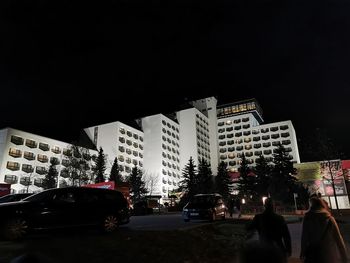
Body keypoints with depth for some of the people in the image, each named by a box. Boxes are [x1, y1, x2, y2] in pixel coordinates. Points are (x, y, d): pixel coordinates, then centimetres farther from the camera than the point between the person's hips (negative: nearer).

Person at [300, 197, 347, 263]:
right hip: (330, 255, 0)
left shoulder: (307, 219, -6)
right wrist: (344, 257, 4)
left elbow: (304, 238, -4)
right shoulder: (329, 218, -6)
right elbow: (338, 238, -5)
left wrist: (303, 252, 7)